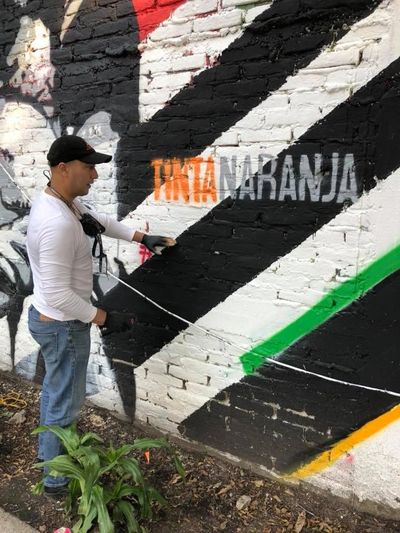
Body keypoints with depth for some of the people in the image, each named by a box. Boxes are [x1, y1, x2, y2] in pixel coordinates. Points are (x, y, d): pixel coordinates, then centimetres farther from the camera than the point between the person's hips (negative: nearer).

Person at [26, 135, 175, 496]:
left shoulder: (59, 201, 0)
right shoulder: (59, 223, -32)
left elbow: (98, 220, 17)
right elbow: (59, 294, -32)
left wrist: (141, 237, 14)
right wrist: (103, 318, -22)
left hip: (48, 318, 11)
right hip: (63, 325, -11)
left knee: (54, 389, 28)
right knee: (65, 404, 8)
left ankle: (48, 453, 50)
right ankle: (57, 480, 30)